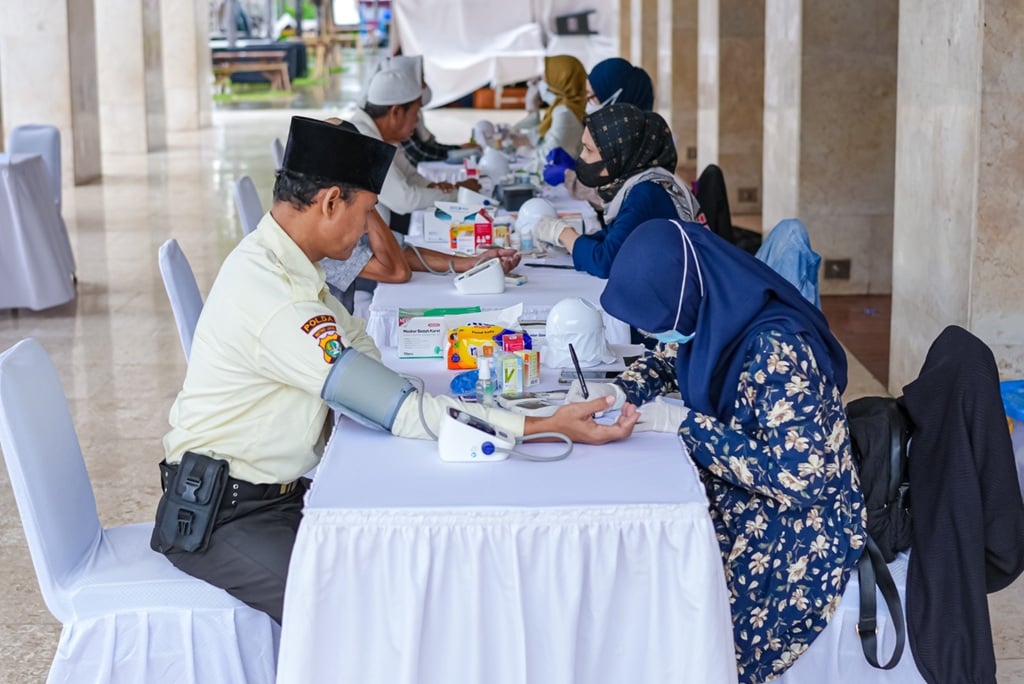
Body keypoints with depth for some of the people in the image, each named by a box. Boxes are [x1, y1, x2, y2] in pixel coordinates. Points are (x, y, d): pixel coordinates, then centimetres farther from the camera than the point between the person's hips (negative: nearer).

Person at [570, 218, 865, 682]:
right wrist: (617, 391, -6)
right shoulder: (713, 316, -6)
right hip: (737, 498, 8)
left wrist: (685, 424, -26)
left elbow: (797, 477, -30)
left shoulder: (776, 350, -28)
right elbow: (665, 359, 15)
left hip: (797, 529, -7)